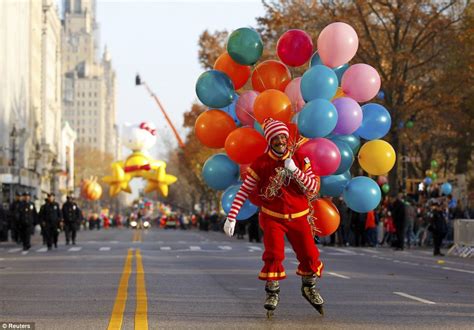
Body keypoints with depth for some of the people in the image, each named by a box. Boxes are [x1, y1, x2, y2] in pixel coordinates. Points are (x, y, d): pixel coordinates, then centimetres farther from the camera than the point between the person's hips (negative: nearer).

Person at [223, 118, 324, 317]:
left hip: (298, 217, 2)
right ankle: (272, 293, 5)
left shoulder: (299, 159, -4)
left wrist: (295, 171, -23)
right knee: (274, 254, -16)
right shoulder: (261, 163, -9)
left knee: (309, 254, 1)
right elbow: (244, 191, -8)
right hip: (272, 217, -2)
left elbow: (313, 188, -8)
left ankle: (309, 288, 28)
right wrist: (231, 217, -15)